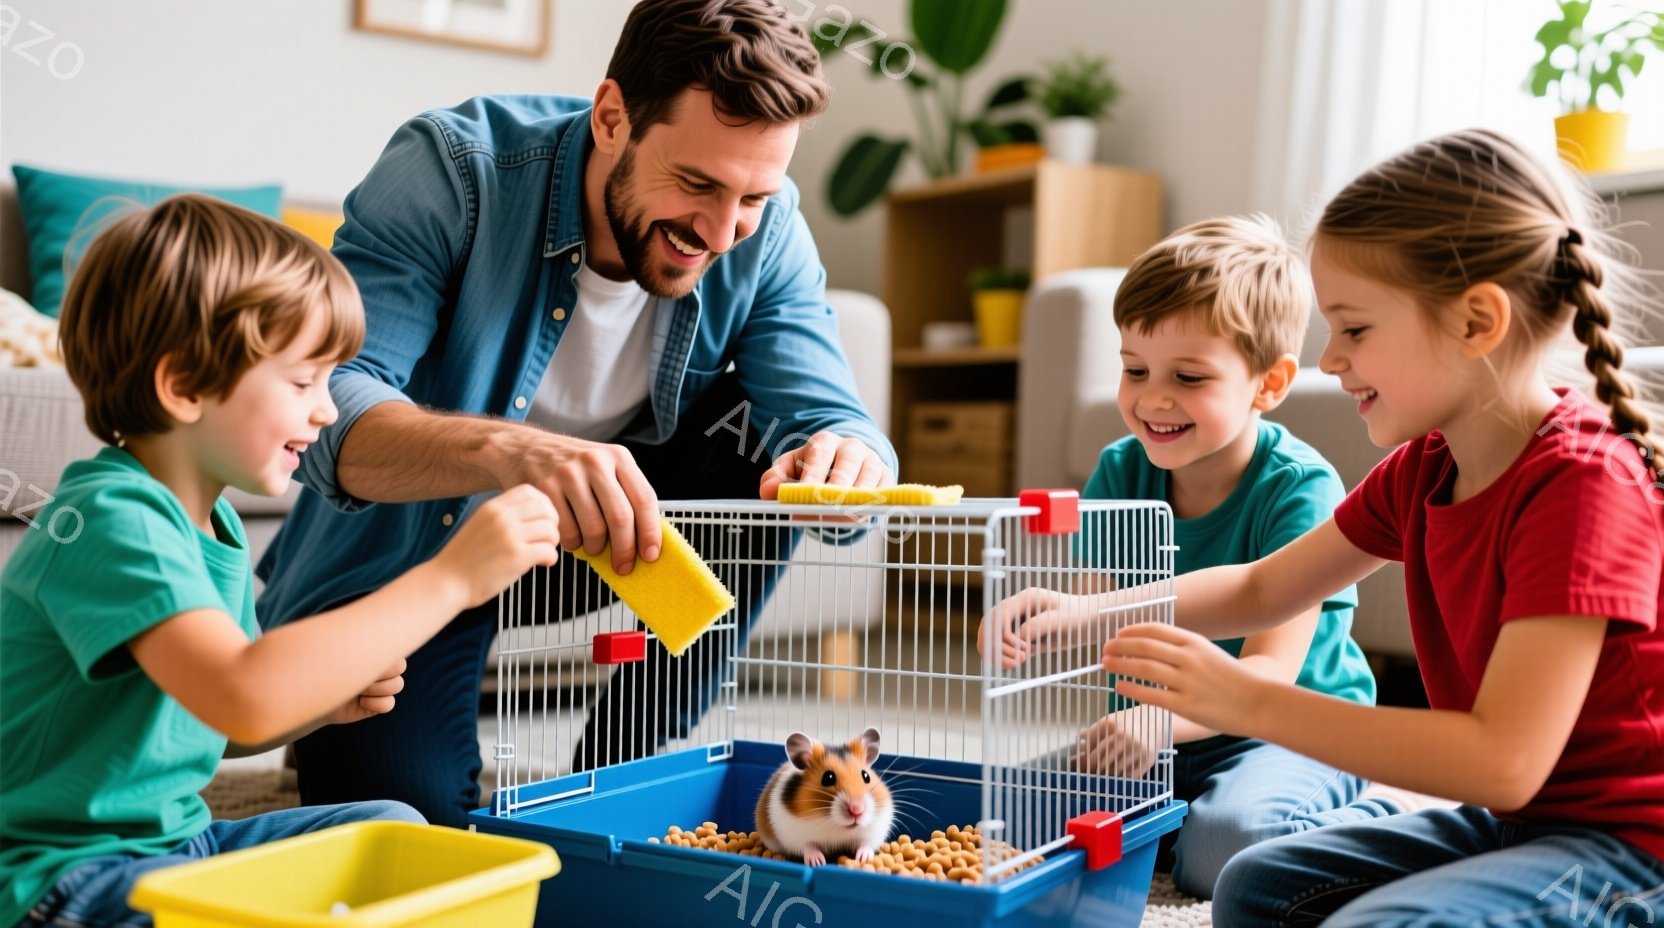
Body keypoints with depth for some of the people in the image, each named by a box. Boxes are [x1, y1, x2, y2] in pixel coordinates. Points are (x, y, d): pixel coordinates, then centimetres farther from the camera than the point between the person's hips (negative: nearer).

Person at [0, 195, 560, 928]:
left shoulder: (213, 522, 8)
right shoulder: (109, 519, -24)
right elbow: (243, 697, -41)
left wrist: (326, 698, -3)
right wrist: (449, 578, -39)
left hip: (171, 840, 10)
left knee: (391, 830, 3)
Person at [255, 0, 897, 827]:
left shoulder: (764, 232, -15)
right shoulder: (451, 169, -26)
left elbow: (826, 411, -22)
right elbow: (326, 410, -36)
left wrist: (847, 462, -48)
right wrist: (508, 448, -56)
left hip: (597, 529, 3)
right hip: (398, 560, -3)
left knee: (772, 442, -21)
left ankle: (612, 772, -7)